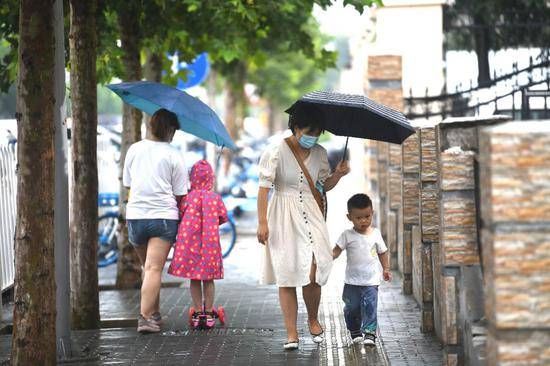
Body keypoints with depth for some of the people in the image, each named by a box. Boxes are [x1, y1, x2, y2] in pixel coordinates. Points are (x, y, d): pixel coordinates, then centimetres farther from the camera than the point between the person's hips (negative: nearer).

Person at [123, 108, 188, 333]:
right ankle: (146, 317, -18)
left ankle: (154, 313, 24)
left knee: (148, 266, 19)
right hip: (164, 216, -3)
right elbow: (180, 194, -1)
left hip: (135, 215, 4)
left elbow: (127, 184, 14)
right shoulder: (173, 156, -3)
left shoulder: (134, 149, 6)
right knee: (154, 268, -8)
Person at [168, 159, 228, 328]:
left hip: (189, 243, 0)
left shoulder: (187, 197, -4)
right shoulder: (216, 198, -2)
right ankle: (209, 313, 10)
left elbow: (179, 216, -2)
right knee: (208, 279, 7)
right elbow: (223, 218, 6)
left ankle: (197, 313, 9)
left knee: (194, 279, 7)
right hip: (210, 243, 0)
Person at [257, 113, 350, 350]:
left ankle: (313, 319, 18)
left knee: (313, 272, -9)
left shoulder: (319, 153, 6)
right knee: (286, 276, -1)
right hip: (283, 217, -3)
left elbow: (326, 185, 18)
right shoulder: (275, 152, -10)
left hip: (310, 215, 3)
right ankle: (291, 333, 5)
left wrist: (338, 174, -3)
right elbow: (264, 188, -10)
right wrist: (262, 222, -15)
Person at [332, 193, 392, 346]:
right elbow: (337, 250, -8)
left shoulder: (375, 234, 3)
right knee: (352, 308, 7)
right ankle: (355, 332, 26)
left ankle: (369, 332, -6)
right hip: (352, 282, 0)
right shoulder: (347, 236, -3)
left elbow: (383, 252, 13)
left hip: (371, 281, 0)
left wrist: (386, 269, 5)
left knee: (370, 307, -10)